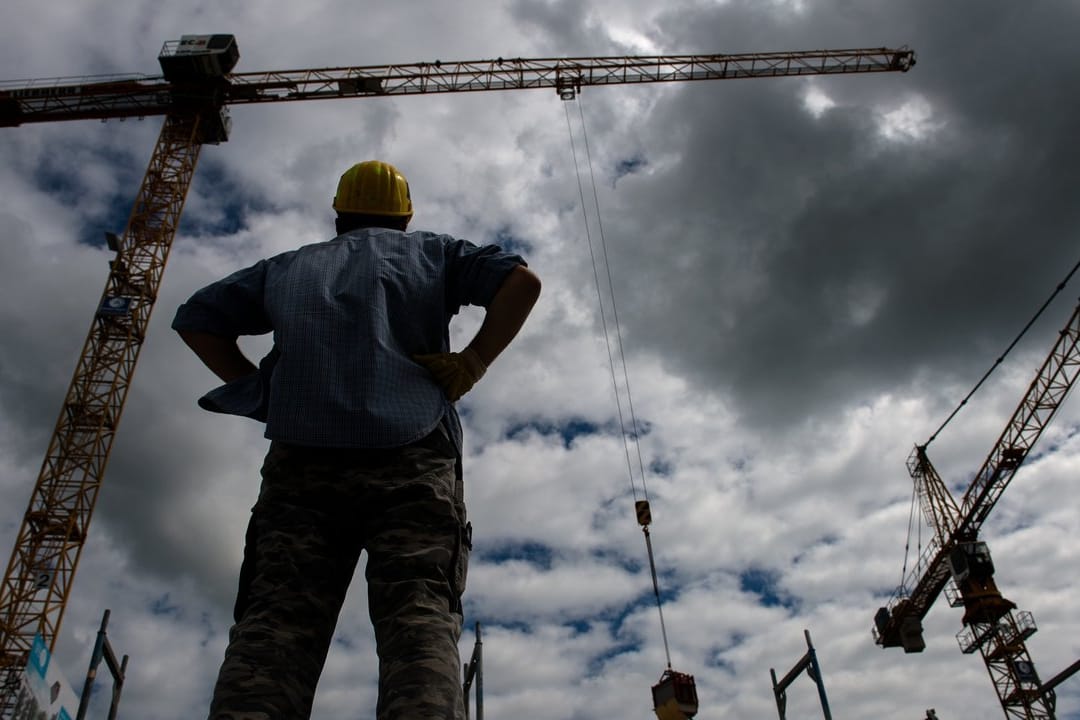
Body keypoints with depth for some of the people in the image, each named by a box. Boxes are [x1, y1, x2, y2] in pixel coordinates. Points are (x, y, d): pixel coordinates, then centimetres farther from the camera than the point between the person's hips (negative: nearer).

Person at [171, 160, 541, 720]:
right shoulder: (432, 253, 23)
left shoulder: (289, 267, 29)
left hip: (302, 463, 2)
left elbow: (195, 319, 27)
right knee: (420, 617, -13)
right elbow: (520, 281, 8)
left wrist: (259, 388, 19)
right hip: (412, 460, -1)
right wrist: (469, 367, 6)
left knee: (272, 626, -8)